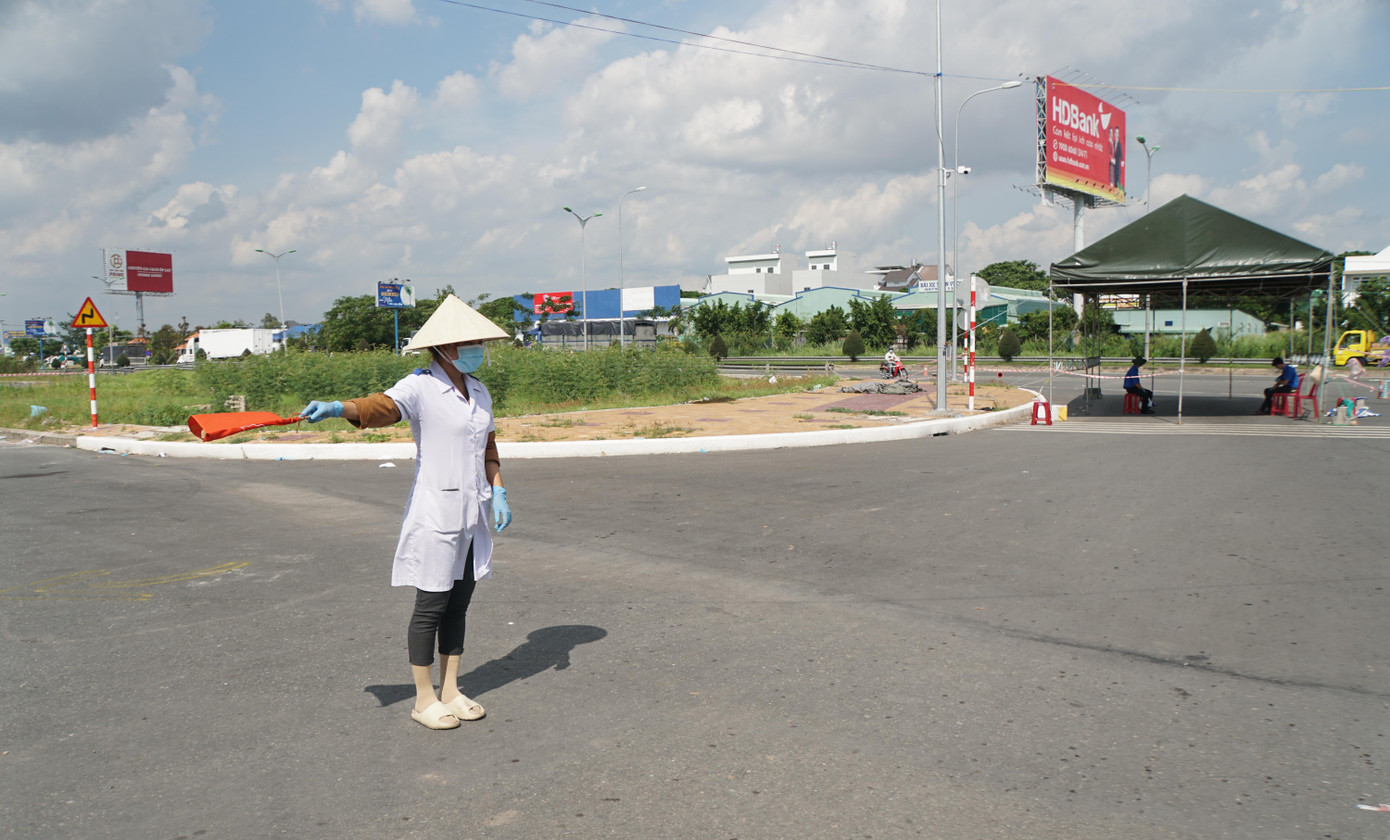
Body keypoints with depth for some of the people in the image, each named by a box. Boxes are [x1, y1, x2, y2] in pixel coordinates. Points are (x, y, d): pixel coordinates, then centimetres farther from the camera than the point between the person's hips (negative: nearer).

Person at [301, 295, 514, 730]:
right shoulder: (420, 387, -11)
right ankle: (424, 700, 17)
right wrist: (338, 408, -48)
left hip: (472, 514, 7)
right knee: (431, 606, 2)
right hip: (434, 514, -7)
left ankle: (450, 691, 27)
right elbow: (380, 406, -30)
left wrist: (497, 492, 8)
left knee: (459, 604, 14)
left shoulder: (479, 392, 10)